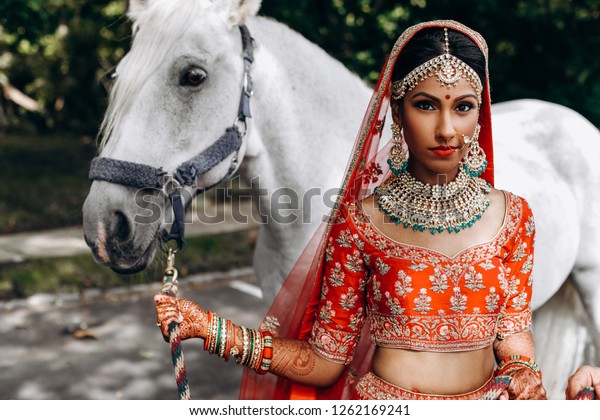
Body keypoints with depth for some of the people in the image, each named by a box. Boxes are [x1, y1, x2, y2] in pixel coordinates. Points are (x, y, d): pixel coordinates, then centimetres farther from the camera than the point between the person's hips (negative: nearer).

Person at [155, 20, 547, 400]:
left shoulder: (512, 215, -7)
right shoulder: (361, 221, -14)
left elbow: (514, 330, 3)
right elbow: (326, 362, -13)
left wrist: (522, 375, -18)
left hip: (488, 396, 3)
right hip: (382, 397, -2)